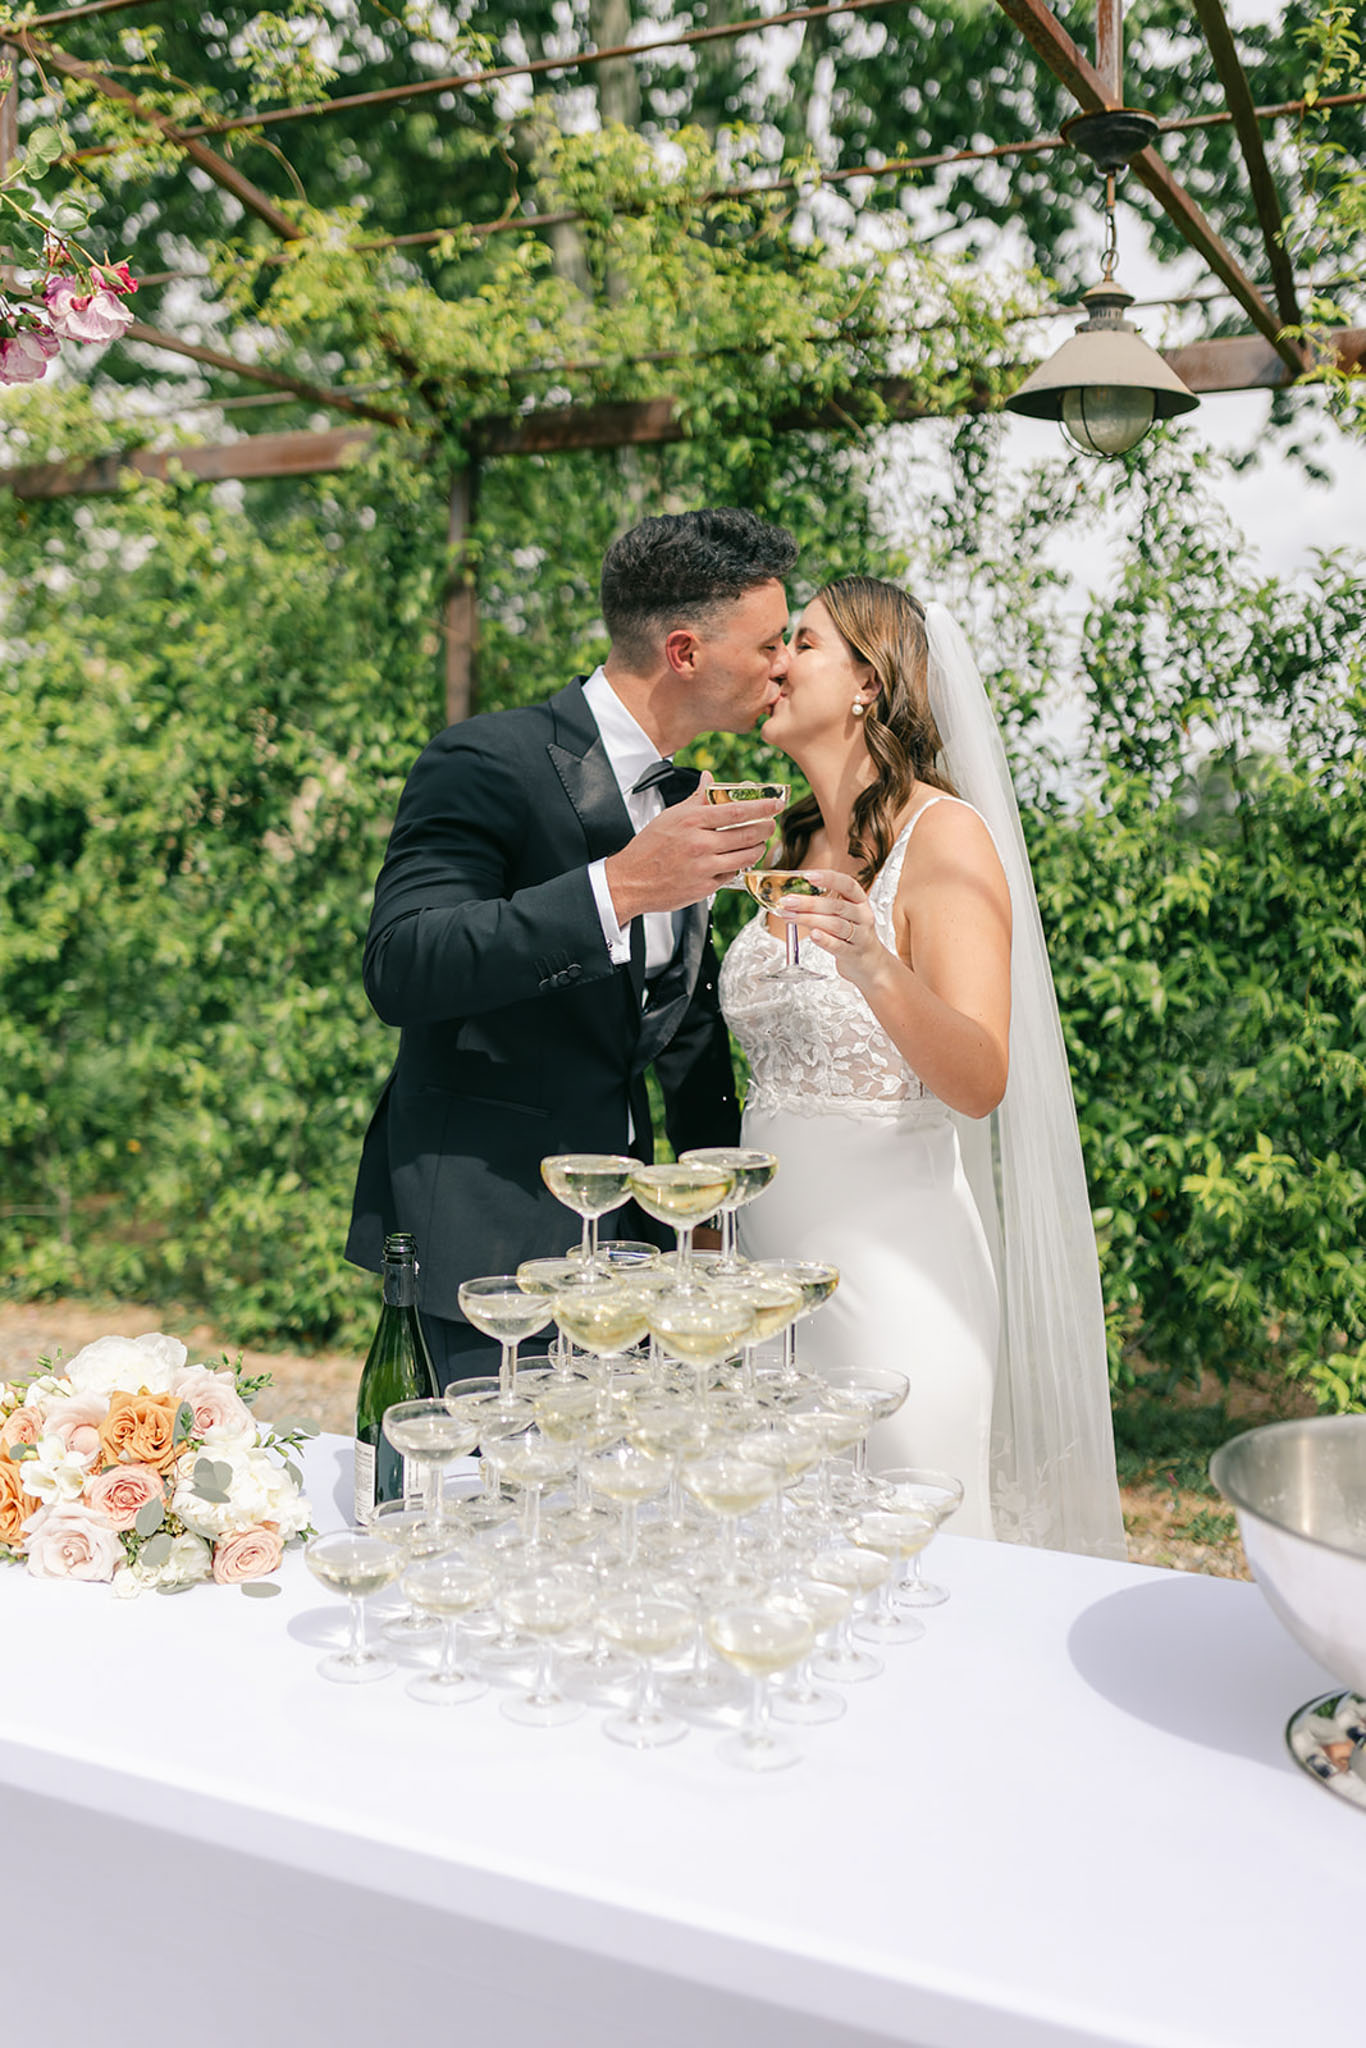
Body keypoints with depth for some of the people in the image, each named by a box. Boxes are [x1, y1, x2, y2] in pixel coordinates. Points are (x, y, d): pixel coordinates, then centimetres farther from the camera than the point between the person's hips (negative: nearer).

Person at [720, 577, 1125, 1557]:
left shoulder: (944, 835, -9)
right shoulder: (796, 847, 12)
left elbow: (981, 1083, -21)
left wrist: (877, 969, -34)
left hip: (891, 1271, -7)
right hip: (770, 1250, 7)